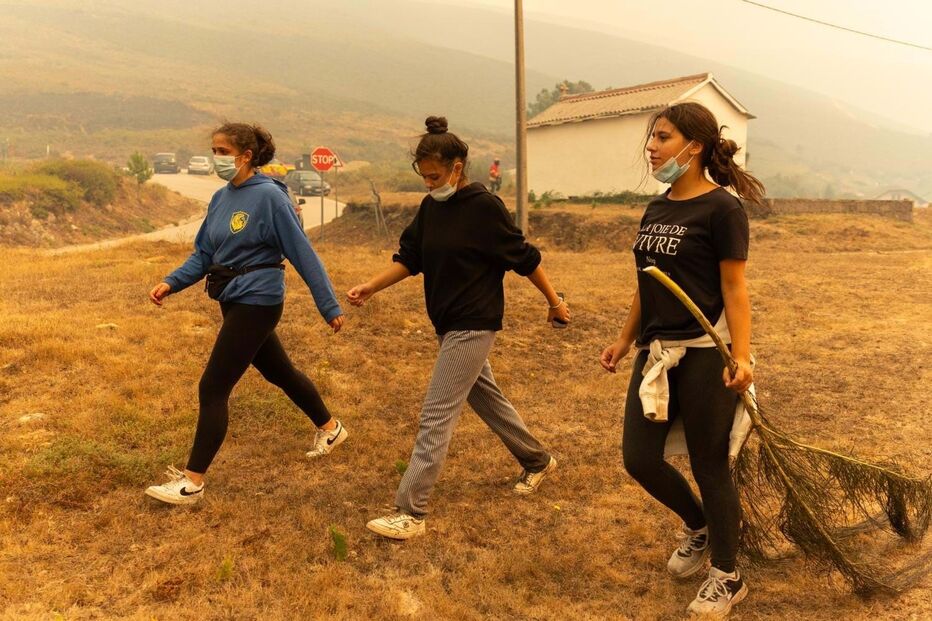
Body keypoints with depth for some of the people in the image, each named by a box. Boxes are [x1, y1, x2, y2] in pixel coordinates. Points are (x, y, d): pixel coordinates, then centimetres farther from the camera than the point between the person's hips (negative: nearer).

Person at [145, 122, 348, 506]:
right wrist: (171, 283, -5)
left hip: (256, 304, -8)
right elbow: (204, 254, 10)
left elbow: (302, 254, -16)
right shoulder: (221, 198, 6)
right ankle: (330, 428, 44)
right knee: (279, 372, 22)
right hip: (233, 302, 8)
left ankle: (192, 482, 6)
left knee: (213, 389, -6)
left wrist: (329, 306, -13)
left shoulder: (269, 196, -17)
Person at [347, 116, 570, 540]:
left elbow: (524, 258, -10)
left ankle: (410, 513, -2)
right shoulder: (430, 207, 4)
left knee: (436, 417, -8)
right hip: (448, 324, 8)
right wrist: (370, 288, -5)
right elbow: (409, 258, 8)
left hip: (473, 326, -8)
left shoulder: (484, 207, -16)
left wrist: (554, 302, -2)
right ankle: (537, 461, 42)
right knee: (485, 397, 22)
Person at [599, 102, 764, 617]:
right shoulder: (656, 209, 12)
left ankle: (727, 578, 25)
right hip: (657, 352, 7)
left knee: (708, 464, 4)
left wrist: (741, 356, -22)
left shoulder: (722, 208, -10)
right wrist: (625, 341, 19)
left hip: (705, 355, -7)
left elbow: (734, 288, -13)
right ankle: (697, 525, 38)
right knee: (639, 458, 9)